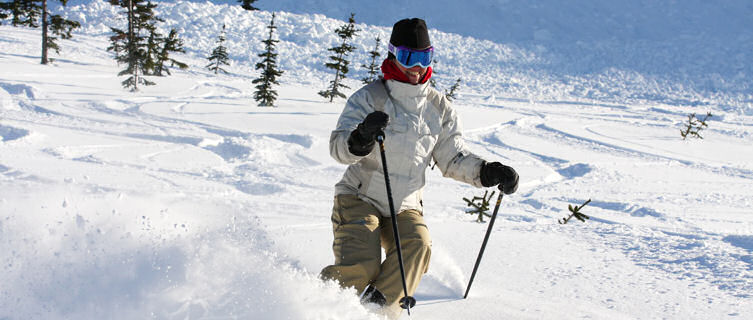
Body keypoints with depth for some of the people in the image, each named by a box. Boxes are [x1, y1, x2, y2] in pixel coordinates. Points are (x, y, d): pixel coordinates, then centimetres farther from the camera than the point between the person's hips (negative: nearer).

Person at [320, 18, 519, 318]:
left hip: (405, 206, 4)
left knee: (416, 246, -26)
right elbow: (339, 148, -18)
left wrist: (487, 171, -5)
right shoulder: (370, 97, -8)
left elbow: (452, 159, 13)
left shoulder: (439, 108, 6)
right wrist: (361, 138, -41)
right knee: (361, 267, -23)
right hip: (359, 198, -4)